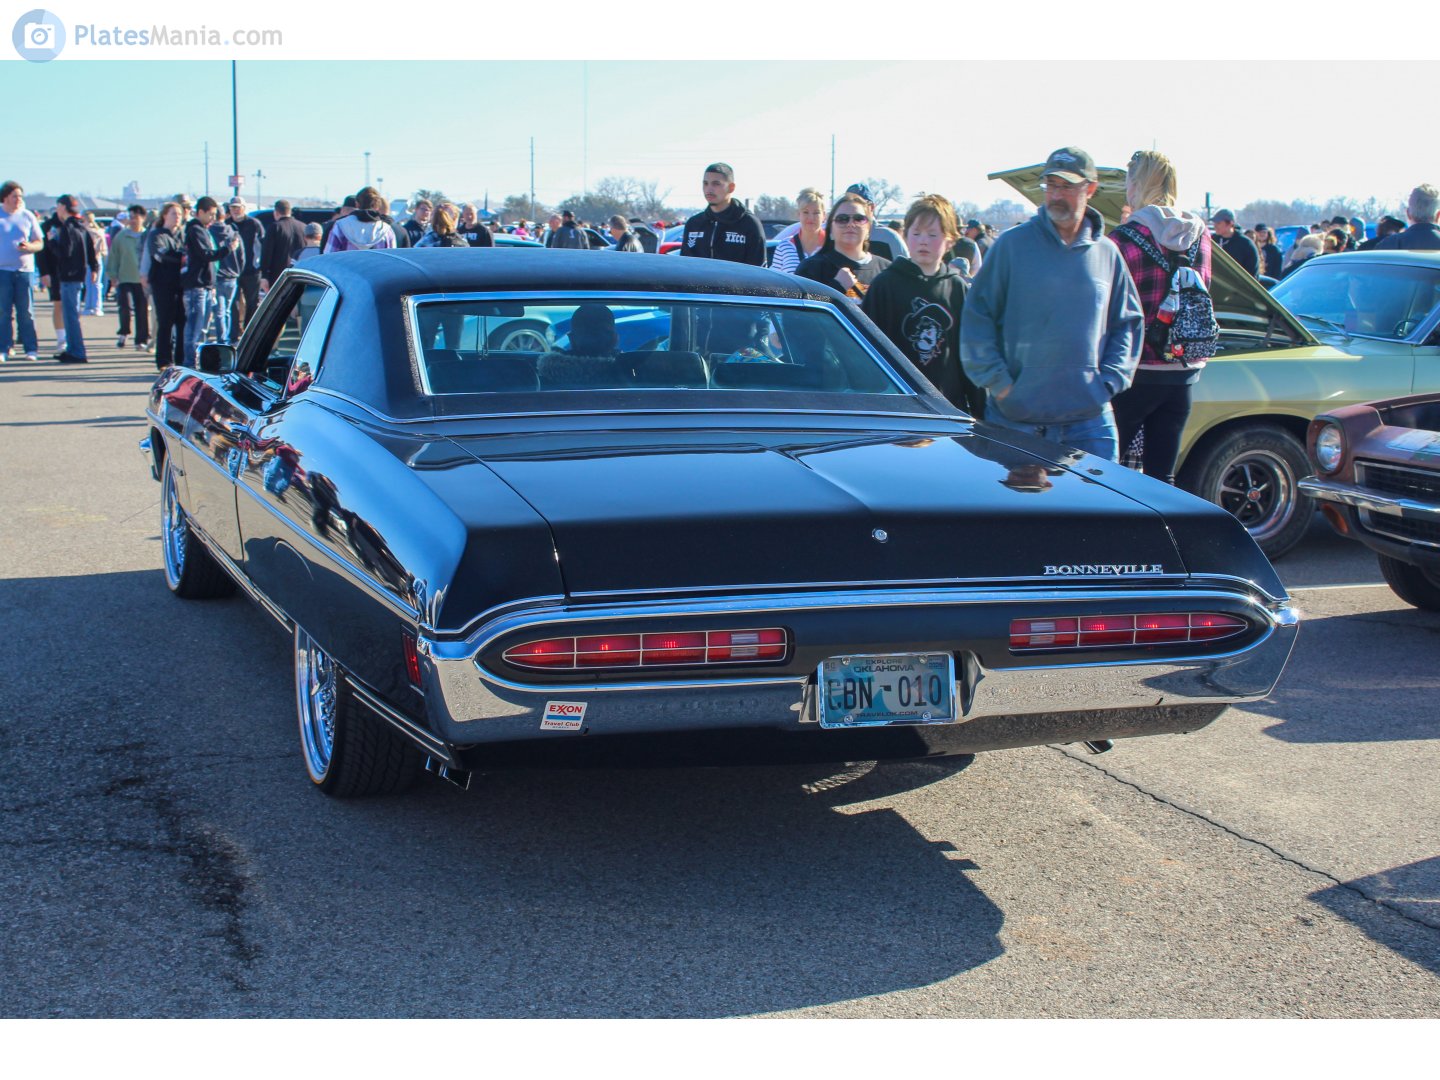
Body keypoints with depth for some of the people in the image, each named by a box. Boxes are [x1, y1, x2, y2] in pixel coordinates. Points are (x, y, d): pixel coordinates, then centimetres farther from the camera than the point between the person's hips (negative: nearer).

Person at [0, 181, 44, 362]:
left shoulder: (27, 216, 9)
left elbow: (40, 243, 9)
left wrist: (28, 247, -12)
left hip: (24, 270, 0)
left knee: (26, 313, 0)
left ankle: (31, 349, 4)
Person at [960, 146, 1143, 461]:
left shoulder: (1107, 253, 9)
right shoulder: (1012, 244, 0)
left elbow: (1129, 322, 17)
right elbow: (976, 316, 0)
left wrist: (1110, 381, 3)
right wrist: (997, 382, -8)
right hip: (1014, 418, -2)